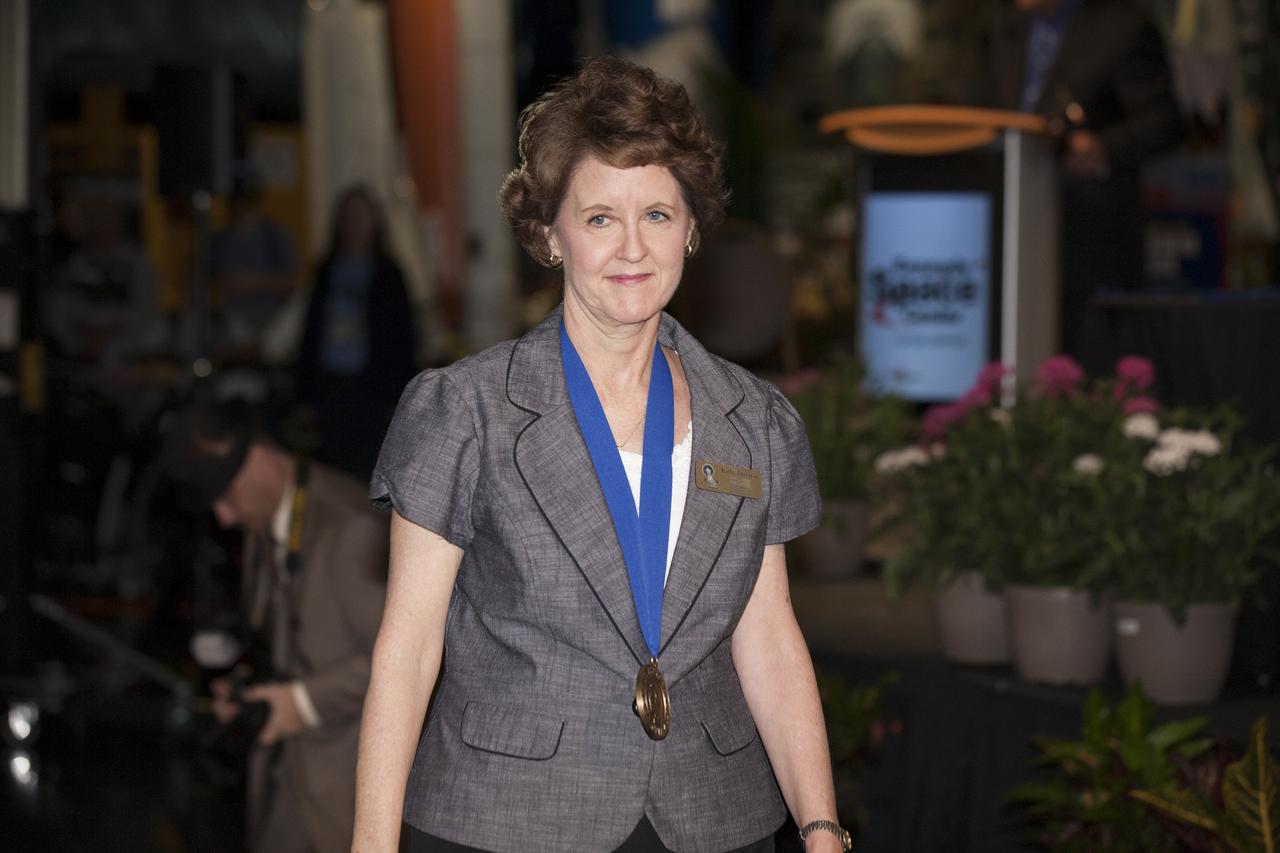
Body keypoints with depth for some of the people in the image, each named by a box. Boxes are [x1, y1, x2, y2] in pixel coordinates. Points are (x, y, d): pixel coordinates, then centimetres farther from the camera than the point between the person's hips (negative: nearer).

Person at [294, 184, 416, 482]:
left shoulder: (387, 275, 1)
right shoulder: (327, 272, 9)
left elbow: (402, 335, -1)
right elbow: (311, 332, 10)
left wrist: (396, 397, -7)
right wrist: (306, 393, 6)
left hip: (371, 386, -3)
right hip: (330, 387, 3)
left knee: (368, 473, -4)